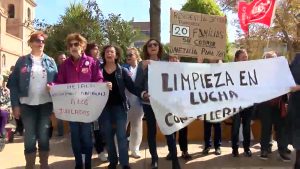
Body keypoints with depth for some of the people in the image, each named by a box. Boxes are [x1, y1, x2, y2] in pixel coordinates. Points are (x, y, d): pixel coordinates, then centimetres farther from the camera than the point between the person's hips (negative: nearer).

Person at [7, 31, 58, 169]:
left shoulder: (50, 61, 8)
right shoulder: (22, 61, 3)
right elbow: (14, 84, 0)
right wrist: (15, 104, -8)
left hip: (46, 104, 1)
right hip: (27, 104, -1)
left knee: (44, 135, 9)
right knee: (30, 136, 4)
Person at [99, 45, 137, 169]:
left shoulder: (122, 71, 2)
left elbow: (131, 87, -4)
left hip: (119, 106, -1)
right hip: (104, 107, 2)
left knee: (121, 135, -4)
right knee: (108, 136, 9)